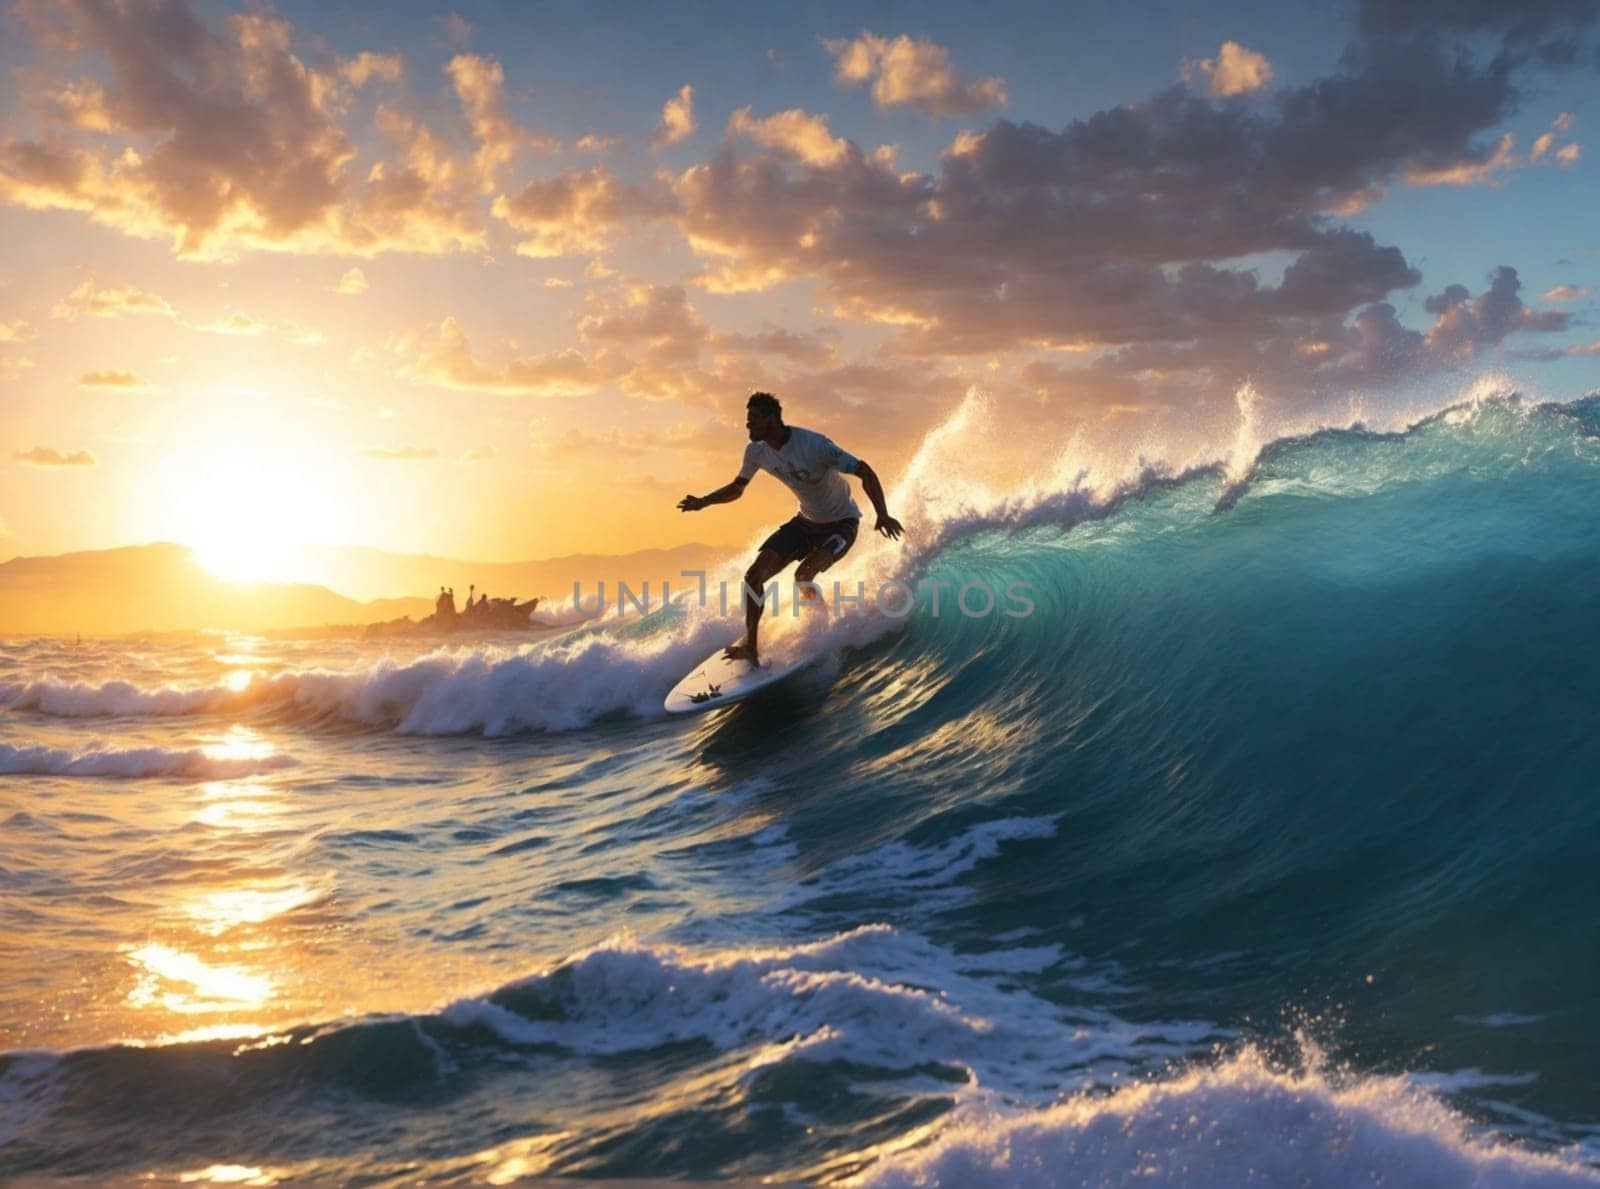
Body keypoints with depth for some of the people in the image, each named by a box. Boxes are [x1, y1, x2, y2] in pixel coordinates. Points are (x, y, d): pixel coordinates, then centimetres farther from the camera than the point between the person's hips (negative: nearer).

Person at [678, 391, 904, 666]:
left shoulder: (813, 445, -30)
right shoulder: (756, 451, -8)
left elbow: (864, 471, -30)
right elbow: (737, 488, 10)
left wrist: (882, 515, -43)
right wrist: (704, 502, -9)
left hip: (841, 523, -7)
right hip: (807, 521, 7)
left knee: (804, 575, -30)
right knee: (754, 575, -5)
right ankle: (751, 647, 7)